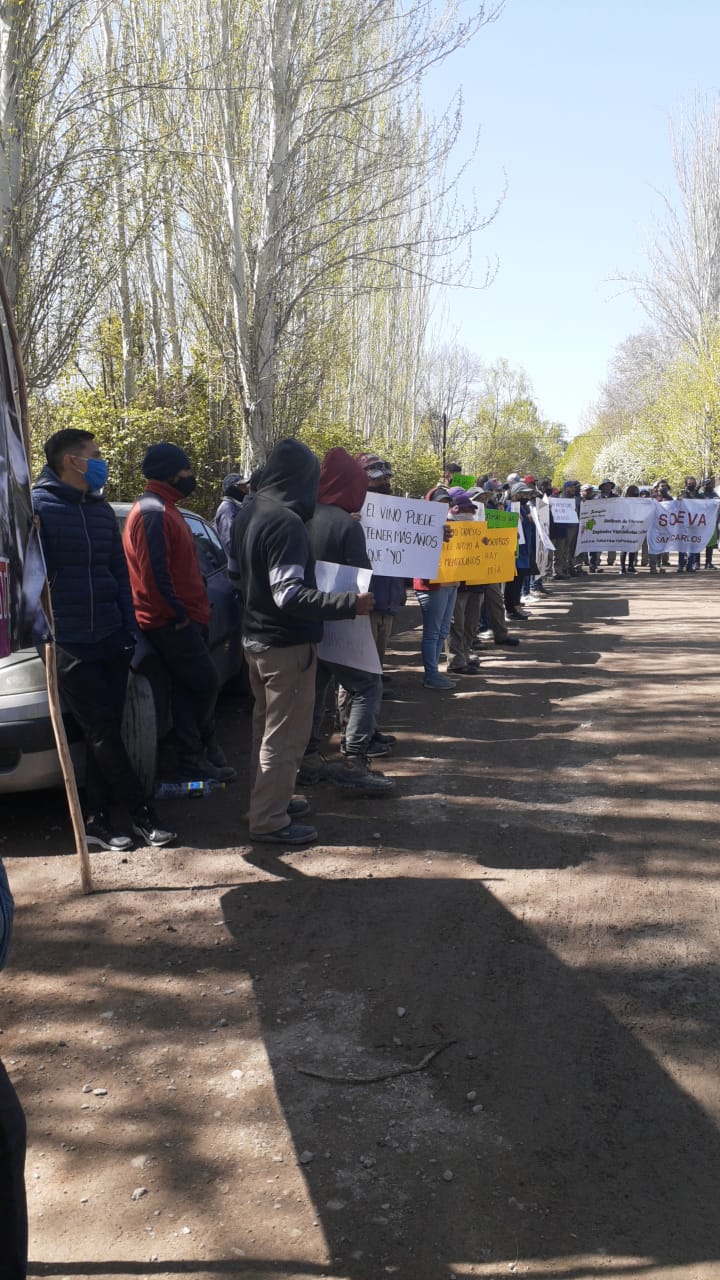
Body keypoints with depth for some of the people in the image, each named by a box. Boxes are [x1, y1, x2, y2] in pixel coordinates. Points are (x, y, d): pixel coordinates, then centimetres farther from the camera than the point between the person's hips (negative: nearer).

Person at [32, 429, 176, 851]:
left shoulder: (102, 510, 14)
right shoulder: (38, 507, -7)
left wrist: (130, 629, 9)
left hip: (111, 640, 6)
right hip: (69, 643, -6)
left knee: (106, 733, 7)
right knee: (103, 734, -1)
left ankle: (97, 821, 16)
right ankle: (142, 814, 9)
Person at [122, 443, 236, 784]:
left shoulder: (164, 509, 17)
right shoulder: (153, 512, -16)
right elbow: (155, 574, -24)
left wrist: (196, 609, 16)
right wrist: (179, 614, -20)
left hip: (184, 618, 10)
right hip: (171, 623, -10)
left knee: (189, 688, 12)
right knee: (206, 684, -4)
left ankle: (195, 756, 20)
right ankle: (200, 754, 10)